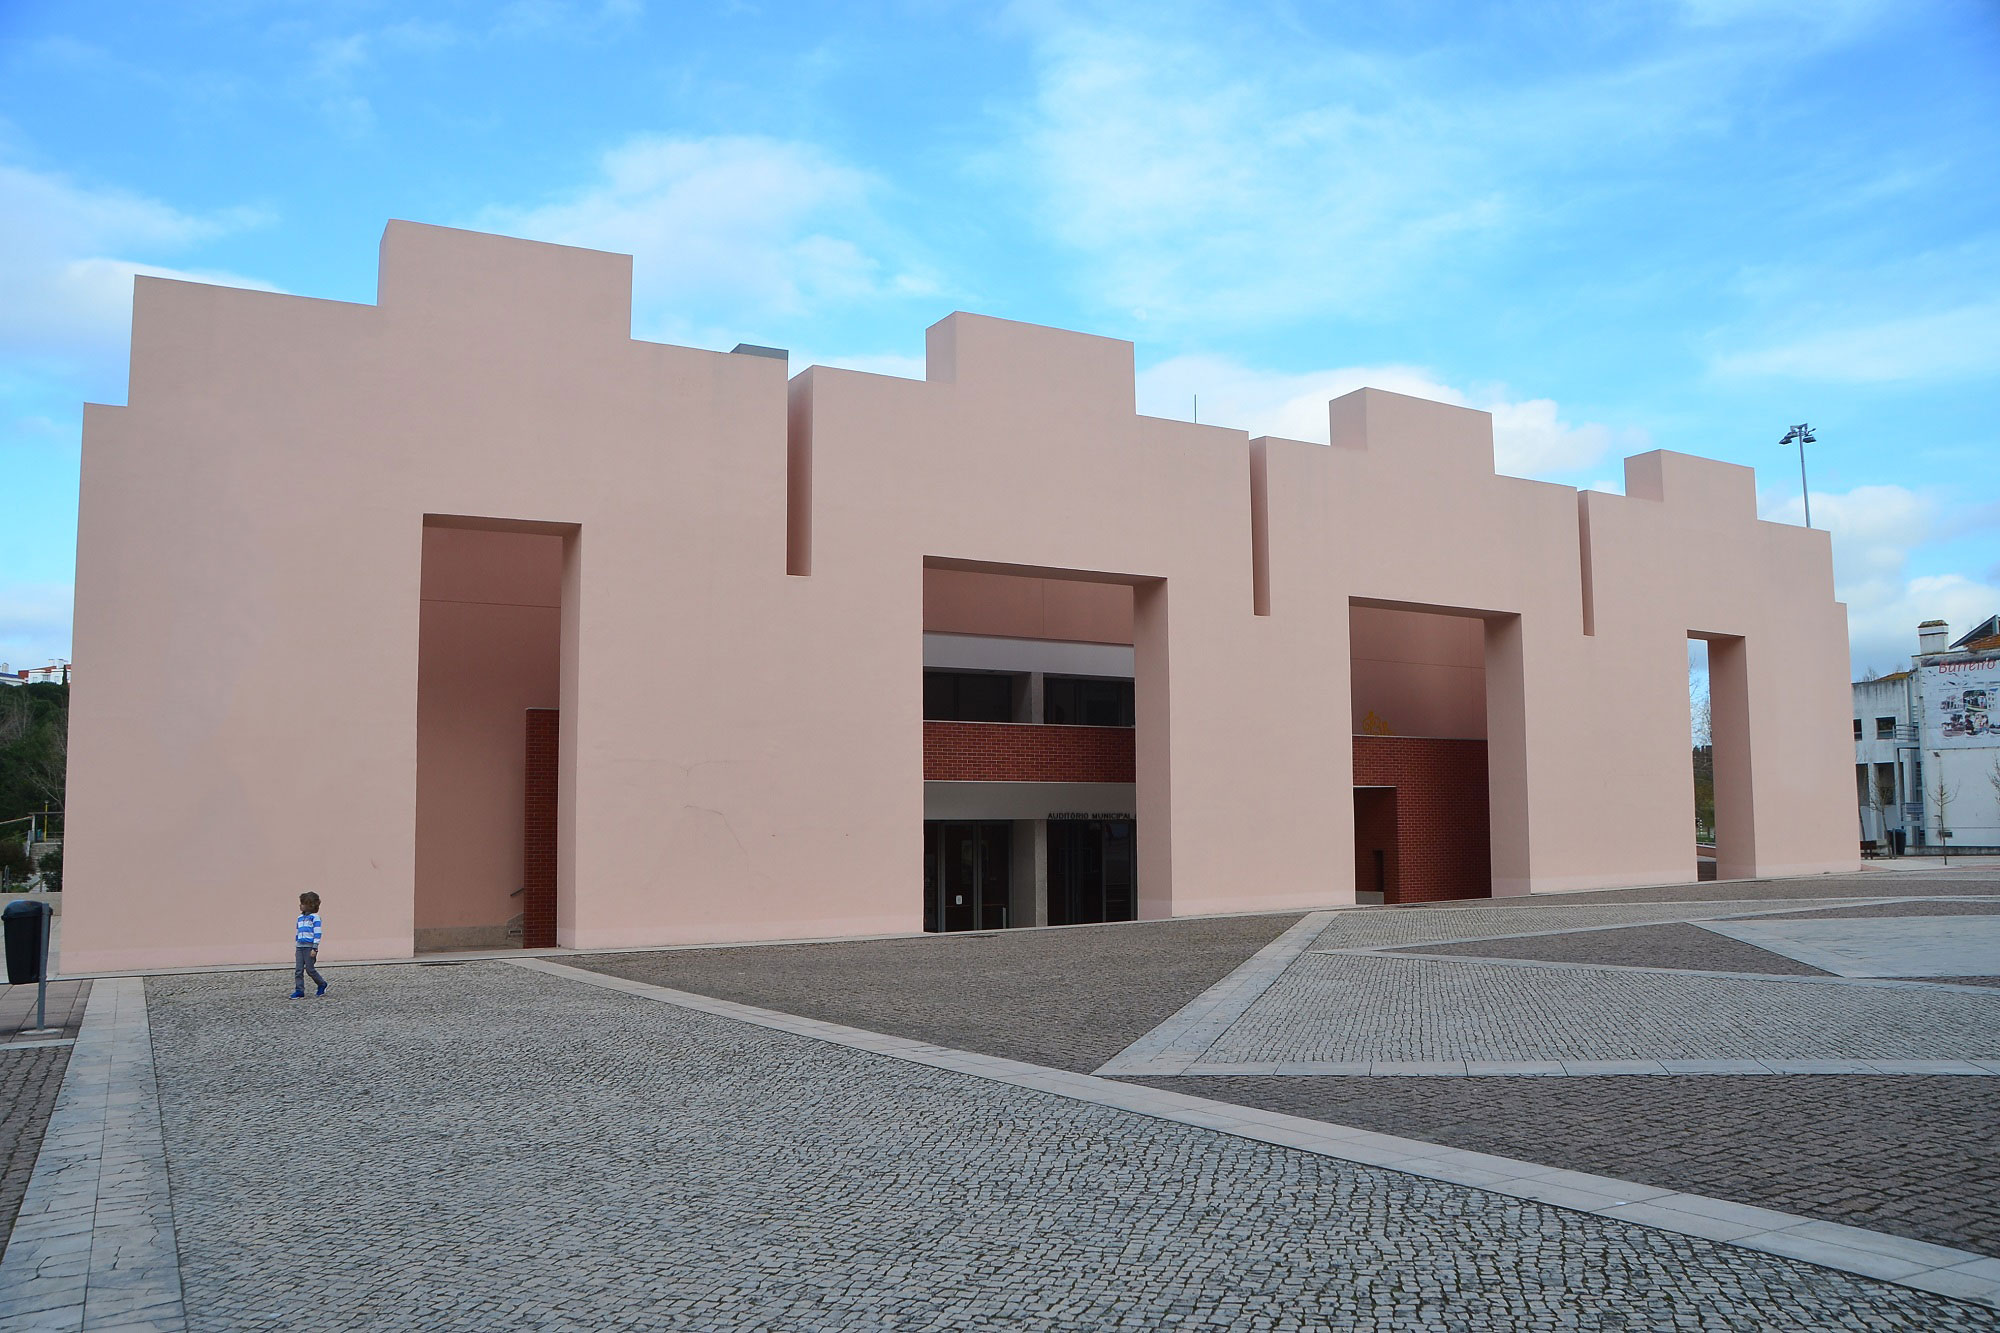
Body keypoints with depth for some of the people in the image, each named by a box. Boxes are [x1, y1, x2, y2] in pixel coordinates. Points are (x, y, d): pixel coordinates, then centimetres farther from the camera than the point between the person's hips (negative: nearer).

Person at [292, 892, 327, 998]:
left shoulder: (315, 917, -6)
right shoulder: (300, 918, 15)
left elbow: (317, 933, -10)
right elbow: (297, 933, 21)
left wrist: (314, 949, -15)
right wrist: (296, 948, 19)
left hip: (310, 947, -6)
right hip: (300, 947, 6)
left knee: (310, 969, -3)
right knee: (298, 970, -2)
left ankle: (322, 984, 18)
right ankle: (299, 991, -1)